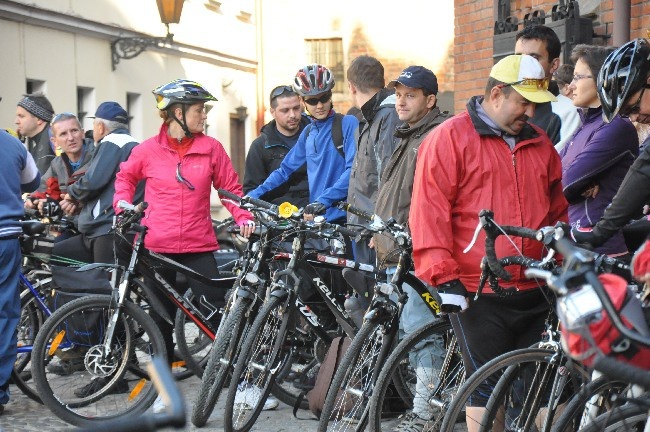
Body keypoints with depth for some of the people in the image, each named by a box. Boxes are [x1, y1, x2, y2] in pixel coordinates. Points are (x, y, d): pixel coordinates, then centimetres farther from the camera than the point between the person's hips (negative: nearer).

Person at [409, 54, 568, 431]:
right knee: (489, 390, -1)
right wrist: (444, 277, -16)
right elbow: (430, 212, -11)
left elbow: (557, 212, 23)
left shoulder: (540, 143, 15)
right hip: (478, 294, -6)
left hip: (535, 292, 6)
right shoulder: (449, 138, -4)